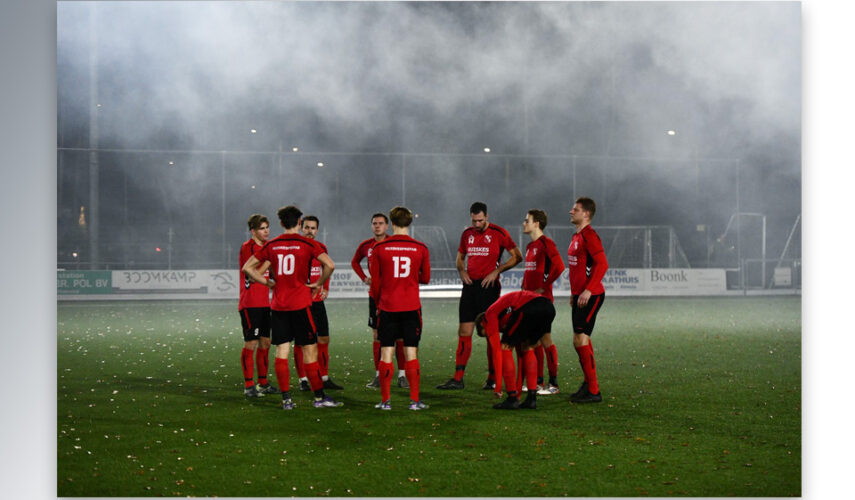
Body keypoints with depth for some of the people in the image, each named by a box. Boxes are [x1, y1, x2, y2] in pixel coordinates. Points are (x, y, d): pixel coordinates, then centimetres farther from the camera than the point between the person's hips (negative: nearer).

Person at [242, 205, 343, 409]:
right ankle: (319, 397, 5)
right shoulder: (307, 243, -4)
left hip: (278, 306, 4)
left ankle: (286, 398, 2)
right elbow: (329, 265, -16)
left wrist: (268, 282, 11)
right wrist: (318, 284, -1)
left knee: (282, 350, 4)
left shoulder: (271, 245, 7)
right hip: (300, 304, -3)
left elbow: (247, 267, 10)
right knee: (309, 349, 2)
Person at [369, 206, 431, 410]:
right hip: (411, 307, 0)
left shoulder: (379, 248, -3)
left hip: (387, 307, 0)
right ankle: (414, 400, 3)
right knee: (411, 353, 3)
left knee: (386, 353, 4)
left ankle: (385, 400, 4)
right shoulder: (420, 248, -1)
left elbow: (375, 281, 2)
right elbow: (425, 278, 10)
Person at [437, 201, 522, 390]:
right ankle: (457, 379, 3)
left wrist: (496, 271, -11)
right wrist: (462, 271, 4)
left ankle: (493, 379, 5)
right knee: (464, 333, 2)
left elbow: (517, 256, -2)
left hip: (489, 286, -5)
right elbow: (460, 257, 25)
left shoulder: (498, 233, -4)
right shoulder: (467, 234, 12)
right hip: (470, 286, 5)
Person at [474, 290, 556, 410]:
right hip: (549, 306, 8)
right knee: (527, 348, 27)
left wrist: (498, 386, 12)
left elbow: (496, 350, 10)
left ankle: (512, 399, 9)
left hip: (529, 307, -8)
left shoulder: (489, 315, 20)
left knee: (505, 347, 11)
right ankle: (532, 398, 20)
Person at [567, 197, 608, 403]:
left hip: (590, 295, -10)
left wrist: (588, 290, -25)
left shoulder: (589, 235, -14)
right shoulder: (577, 236, 17)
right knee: (581, 340, 13)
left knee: (580, 340, -10)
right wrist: (574, 292, 22)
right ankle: (589, 384, 22)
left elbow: (602, 264, -22)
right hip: (579, 295, 10)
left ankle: (593, 391, -6)